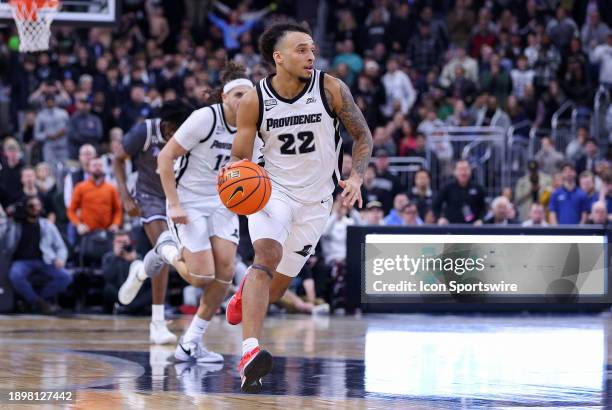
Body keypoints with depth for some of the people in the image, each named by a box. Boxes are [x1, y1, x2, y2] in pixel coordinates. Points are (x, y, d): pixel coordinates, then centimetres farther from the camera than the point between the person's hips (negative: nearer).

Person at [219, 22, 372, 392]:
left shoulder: (331, 89, -12)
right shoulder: (255, 101, -11)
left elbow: (363, 136, -2)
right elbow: (241, 157, -3)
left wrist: (356, 178, -18)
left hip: (315, 199, 2)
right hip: (272, 190, -2)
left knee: (277, 287, 8)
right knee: (267, 255, -31)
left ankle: (246, 293, 48)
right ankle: (250, 353, -40)